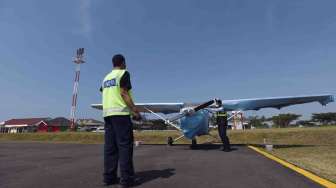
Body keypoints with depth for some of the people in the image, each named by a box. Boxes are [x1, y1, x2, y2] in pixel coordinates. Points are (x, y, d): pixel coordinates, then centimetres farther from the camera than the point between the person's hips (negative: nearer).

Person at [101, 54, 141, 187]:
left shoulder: (106, 78, 21)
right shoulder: (124, 73, -1)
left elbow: (104, 95, 19)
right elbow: (124, 93, -12)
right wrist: (134, 111, -13)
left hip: (107, 113, 8)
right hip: (120, 112, -8)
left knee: (110, 146, 8)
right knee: (124, 146, -5)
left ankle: (109, 177, 12)